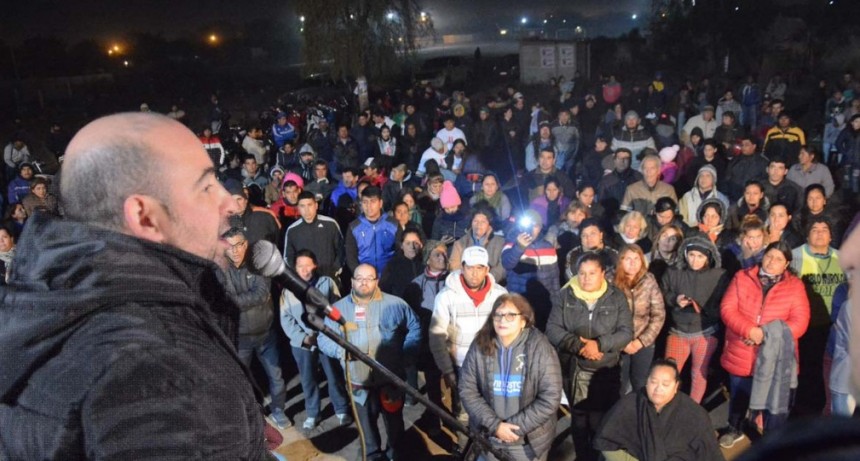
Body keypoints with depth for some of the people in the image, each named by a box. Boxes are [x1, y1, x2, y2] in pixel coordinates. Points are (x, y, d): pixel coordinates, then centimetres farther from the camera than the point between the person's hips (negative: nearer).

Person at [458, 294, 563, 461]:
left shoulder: (540, 348, -14)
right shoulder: (480, 346, -7)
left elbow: (550, 398, -15)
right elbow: (467, 390, -5)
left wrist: (515, 427, -16)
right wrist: (495, 425, -14)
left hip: (529, 440, -2)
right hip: (488, 437, 2)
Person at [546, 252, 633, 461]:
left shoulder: (617, 297, -2)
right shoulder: (565, 296, -2)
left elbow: (626, 332, -6)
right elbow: (552, 329, -7)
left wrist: (599, 344, -20)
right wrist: (578, 345, -20)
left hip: (606, 370, -1)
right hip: (573, 369, 1)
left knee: (601, 420, 2)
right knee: (579, 418, 15)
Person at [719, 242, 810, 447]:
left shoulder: (795, 286, -2)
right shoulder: (742, 278, 0)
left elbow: (800, 321, -8)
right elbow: (727, 309, -7)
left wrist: (768, 336, -19)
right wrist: (750, 330, -22)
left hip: (775, 356, -1)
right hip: (741, 354, 2)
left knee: (773, 400, 6)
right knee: (738, 397, 20)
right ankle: (734, 430, 44)